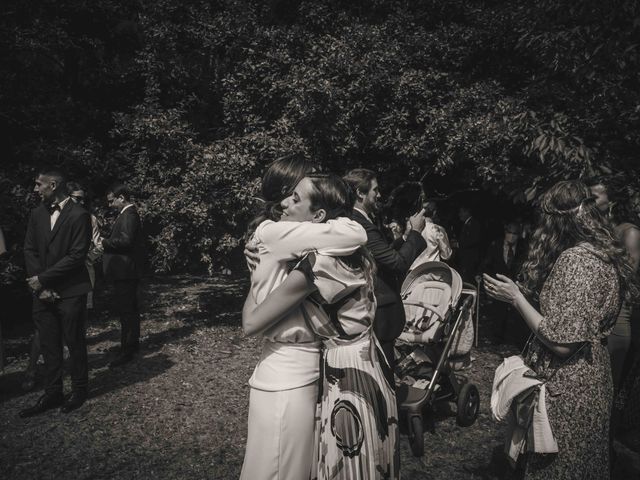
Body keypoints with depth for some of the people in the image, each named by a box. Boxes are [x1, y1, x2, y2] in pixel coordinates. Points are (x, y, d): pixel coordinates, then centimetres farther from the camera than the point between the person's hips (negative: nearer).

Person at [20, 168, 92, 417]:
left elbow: (76, 256, -15)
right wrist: (40, 284, -5)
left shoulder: (79, 215, -11)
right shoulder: (37, 214, 8)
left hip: (70, 292, -5)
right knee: (49, 345, 11)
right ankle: (52, 394, 23)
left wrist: (43, 278, -14)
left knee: (74, 343, 7)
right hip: (43, 292, 6)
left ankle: (79, 390, 24)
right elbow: (30, 250, 6)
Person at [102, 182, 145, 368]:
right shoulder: (128, 213, 17)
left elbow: (125, 241, -24)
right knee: (130, 309, 18)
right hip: (127, 271, 11)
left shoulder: (128, 215, -16)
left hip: (125, 271, -11)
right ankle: (133, 344, 29)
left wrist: (104, 242, -13)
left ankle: (127, 351, -2)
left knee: (126, 310, -7)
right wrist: (106, 243, 9)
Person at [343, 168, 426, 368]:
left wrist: (406, 236, 10)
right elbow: (398, 261, -23)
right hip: (379, 316, -10)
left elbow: (387, 254, 12)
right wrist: (415, 232, -10)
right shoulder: (363, 227, -23)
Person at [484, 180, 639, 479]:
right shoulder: (602, 253, 5)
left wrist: (515, 297, -18)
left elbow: (561, 342, -26)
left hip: (567, 387, -9)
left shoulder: (575, 259, -24)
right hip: (589, 377, 9)